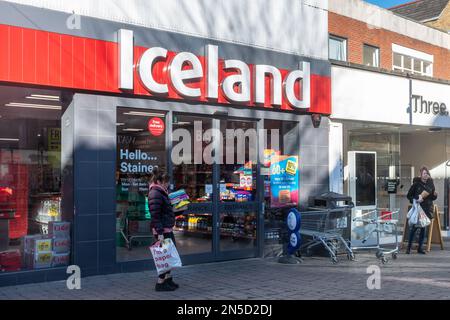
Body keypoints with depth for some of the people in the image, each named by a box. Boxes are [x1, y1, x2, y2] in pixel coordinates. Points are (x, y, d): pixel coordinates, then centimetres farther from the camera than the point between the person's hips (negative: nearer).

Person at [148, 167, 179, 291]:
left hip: (168, 229, 10)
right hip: (162, 230, -10)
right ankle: (160, 283, 5)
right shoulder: (155, 194, -17)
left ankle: (168, 279, 29)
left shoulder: (161, 192, 15)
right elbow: (155, 216, -21)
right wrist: (159, 233, -24)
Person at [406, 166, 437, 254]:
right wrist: (415, 200, -17)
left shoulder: (430, 184, 6)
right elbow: (409, 195, -1)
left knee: (423, 228, 5)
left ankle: (420, 247, 13)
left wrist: (435, 195, -8)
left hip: (427, 209, 3)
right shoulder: (416, 184, -4)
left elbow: (433, 197, 13)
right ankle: (409, 247, 6)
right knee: (414, 227, -5)